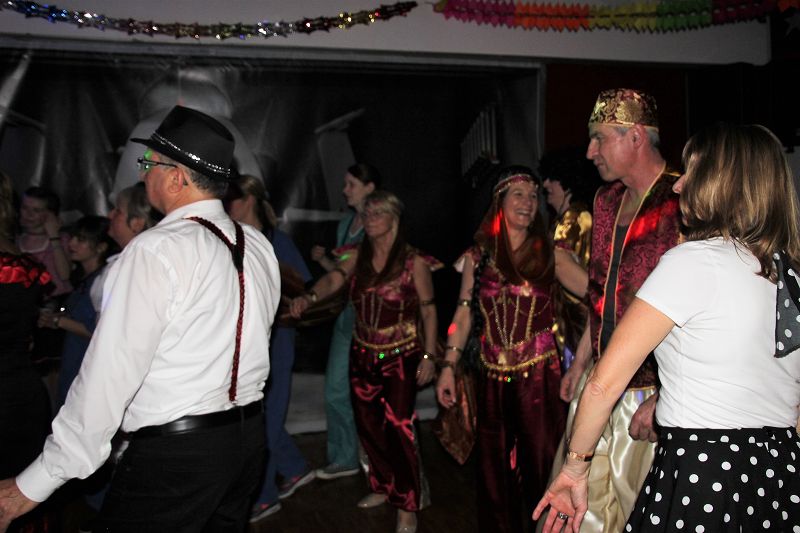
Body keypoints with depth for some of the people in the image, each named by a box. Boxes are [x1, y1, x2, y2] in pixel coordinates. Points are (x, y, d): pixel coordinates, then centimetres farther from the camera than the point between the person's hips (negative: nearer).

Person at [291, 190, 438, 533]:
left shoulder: (413, 262, -10)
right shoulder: (358, 256, 2)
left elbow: (428, 311, -7)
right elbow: (333, 279, -15)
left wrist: (428, 355, -10)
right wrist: (310, 297, -35)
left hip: (401, 356, -5)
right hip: (363, 353, 5)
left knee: (398, 426, -9)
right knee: (368, 425, 13)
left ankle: (407, 505, 7)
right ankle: (384, 486, 35)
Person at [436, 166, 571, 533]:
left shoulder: (547, 253, 1)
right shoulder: (478, 256, 5)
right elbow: (464, 313, 7)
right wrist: (448, 365, 3)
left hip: (539, 374, -2)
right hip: (493, 376, 2)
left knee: (541, 461, -1)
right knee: (494, 466, 13)